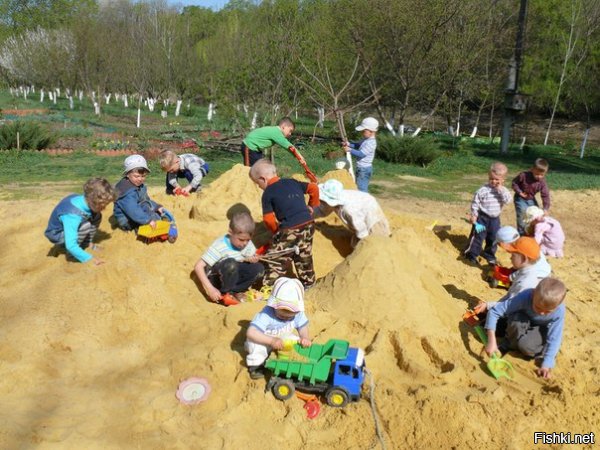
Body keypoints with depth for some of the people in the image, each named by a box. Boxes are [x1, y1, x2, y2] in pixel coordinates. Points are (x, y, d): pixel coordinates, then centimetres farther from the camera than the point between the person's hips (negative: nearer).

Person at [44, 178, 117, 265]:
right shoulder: (72, 215, -40)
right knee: (86, 225, -31)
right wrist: (90, 258, -39)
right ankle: (72, 254, -9)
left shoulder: (85, 200, -19)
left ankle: (85, 244, 3)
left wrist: (90, 241, 0)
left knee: (97, 216, -12)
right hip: (57, 235, -7)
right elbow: (70, 246, -42)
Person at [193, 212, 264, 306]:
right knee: (230, 263, -37)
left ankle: (233, 291, -12)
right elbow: (198, 266, -29)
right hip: (215, 277, -6)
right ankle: (224, 293, -15)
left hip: (232, 274, 6)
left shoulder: (247, 243, -11)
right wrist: (210, 289, -36)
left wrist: (252, 259, -20)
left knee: (259, 268, -15)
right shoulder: (220, 247, -28)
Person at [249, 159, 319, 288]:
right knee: (304, 256, 23)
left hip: (289, 229, -6)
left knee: (278, 260, 5)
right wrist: (312, 205, 21)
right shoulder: (292, 182, 13)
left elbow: (268, 219, -6)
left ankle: (269, 286, 8)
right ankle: (308, 282, 35)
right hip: (307, 224, 6)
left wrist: (276, 231, 10)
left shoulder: (268, 193, -2)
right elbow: (313, 188, 10)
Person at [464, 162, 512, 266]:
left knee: (493, 238, 16)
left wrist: (500, 190, -23)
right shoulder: (483, 190, -15)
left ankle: (489, 255, 34)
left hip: (495, 218, 5)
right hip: (482, 217, -4)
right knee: (478, 236, 2)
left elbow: (508, 200, -19)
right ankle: (471, 254, 15)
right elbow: (475, 203, -10)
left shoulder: (503, 190, -3)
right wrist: (473, 215, -11)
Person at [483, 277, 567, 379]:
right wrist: (491, 341, -42)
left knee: (526, 346, -31)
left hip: (541, 329, 0)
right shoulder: (525, 297, -37)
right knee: (516, 320, -36)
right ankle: (509, 343, -7)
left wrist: (546, 365, -31)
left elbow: (554, 339, -24)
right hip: (523, 324, 0)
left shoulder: (559, 311, -32)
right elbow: (494, 312, -37)